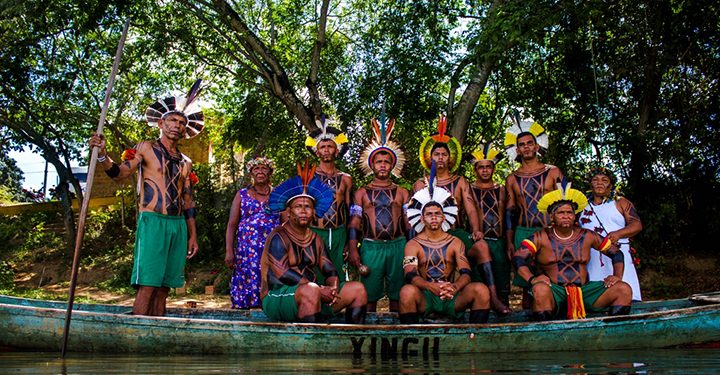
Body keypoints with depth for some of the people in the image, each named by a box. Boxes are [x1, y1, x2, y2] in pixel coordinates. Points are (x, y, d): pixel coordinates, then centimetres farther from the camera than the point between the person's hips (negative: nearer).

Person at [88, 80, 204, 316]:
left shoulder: (185, 163, 18)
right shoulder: (146, 149, 6)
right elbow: (119, 173, -4)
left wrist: (193, 236, 14)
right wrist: (102, 154, -22)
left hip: (178, 226, 5)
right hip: (153, 221, -5)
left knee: (164, 287, 5)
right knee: (147, 285, -11)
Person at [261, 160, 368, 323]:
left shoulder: (315, 239, 14)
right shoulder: (278, 236, -8)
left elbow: (330, 270, 9)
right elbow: (282, 274, -19)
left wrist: (333, 287, -15)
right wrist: (319, 290, -23)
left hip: (312, 294, 7)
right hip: (278, 297, -7)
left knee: (357, 289, -2)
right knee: (311, 291, -38)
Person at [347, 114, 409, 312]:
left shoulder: (402, 193, 14)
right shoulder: (362, 193, 10)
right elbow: (354, 224, 5)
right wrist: (353, 250, -5)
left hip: (398, 246, 1)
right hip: (371, 247, -1)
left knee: (397, 294, 7)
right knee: (369, 295, 1)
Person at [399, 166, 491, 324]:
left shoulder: (455, 243, 11)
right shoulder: (413, 245, 5)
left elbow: (465, 273, -2)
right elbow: (410, 275, -10)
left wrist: (455, 286, -27)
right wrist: (432, 287, -32)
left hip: (452, 298, 2)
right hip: (424, 298, -2)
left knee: (481, 289, -23)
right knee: (407, 291, -34)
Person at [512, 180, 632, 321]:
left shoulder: (587, 236, 10)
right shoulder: (541, 238, 0)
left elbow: (616, 253, 18)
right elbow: (518, 258, -10)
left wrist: (617, 276, 1)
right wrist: (532, 278, -26)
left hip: (583, 290, 4)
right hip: (554, 291, -4)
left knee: (624, 289, -14)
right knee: (540, 289, -39)